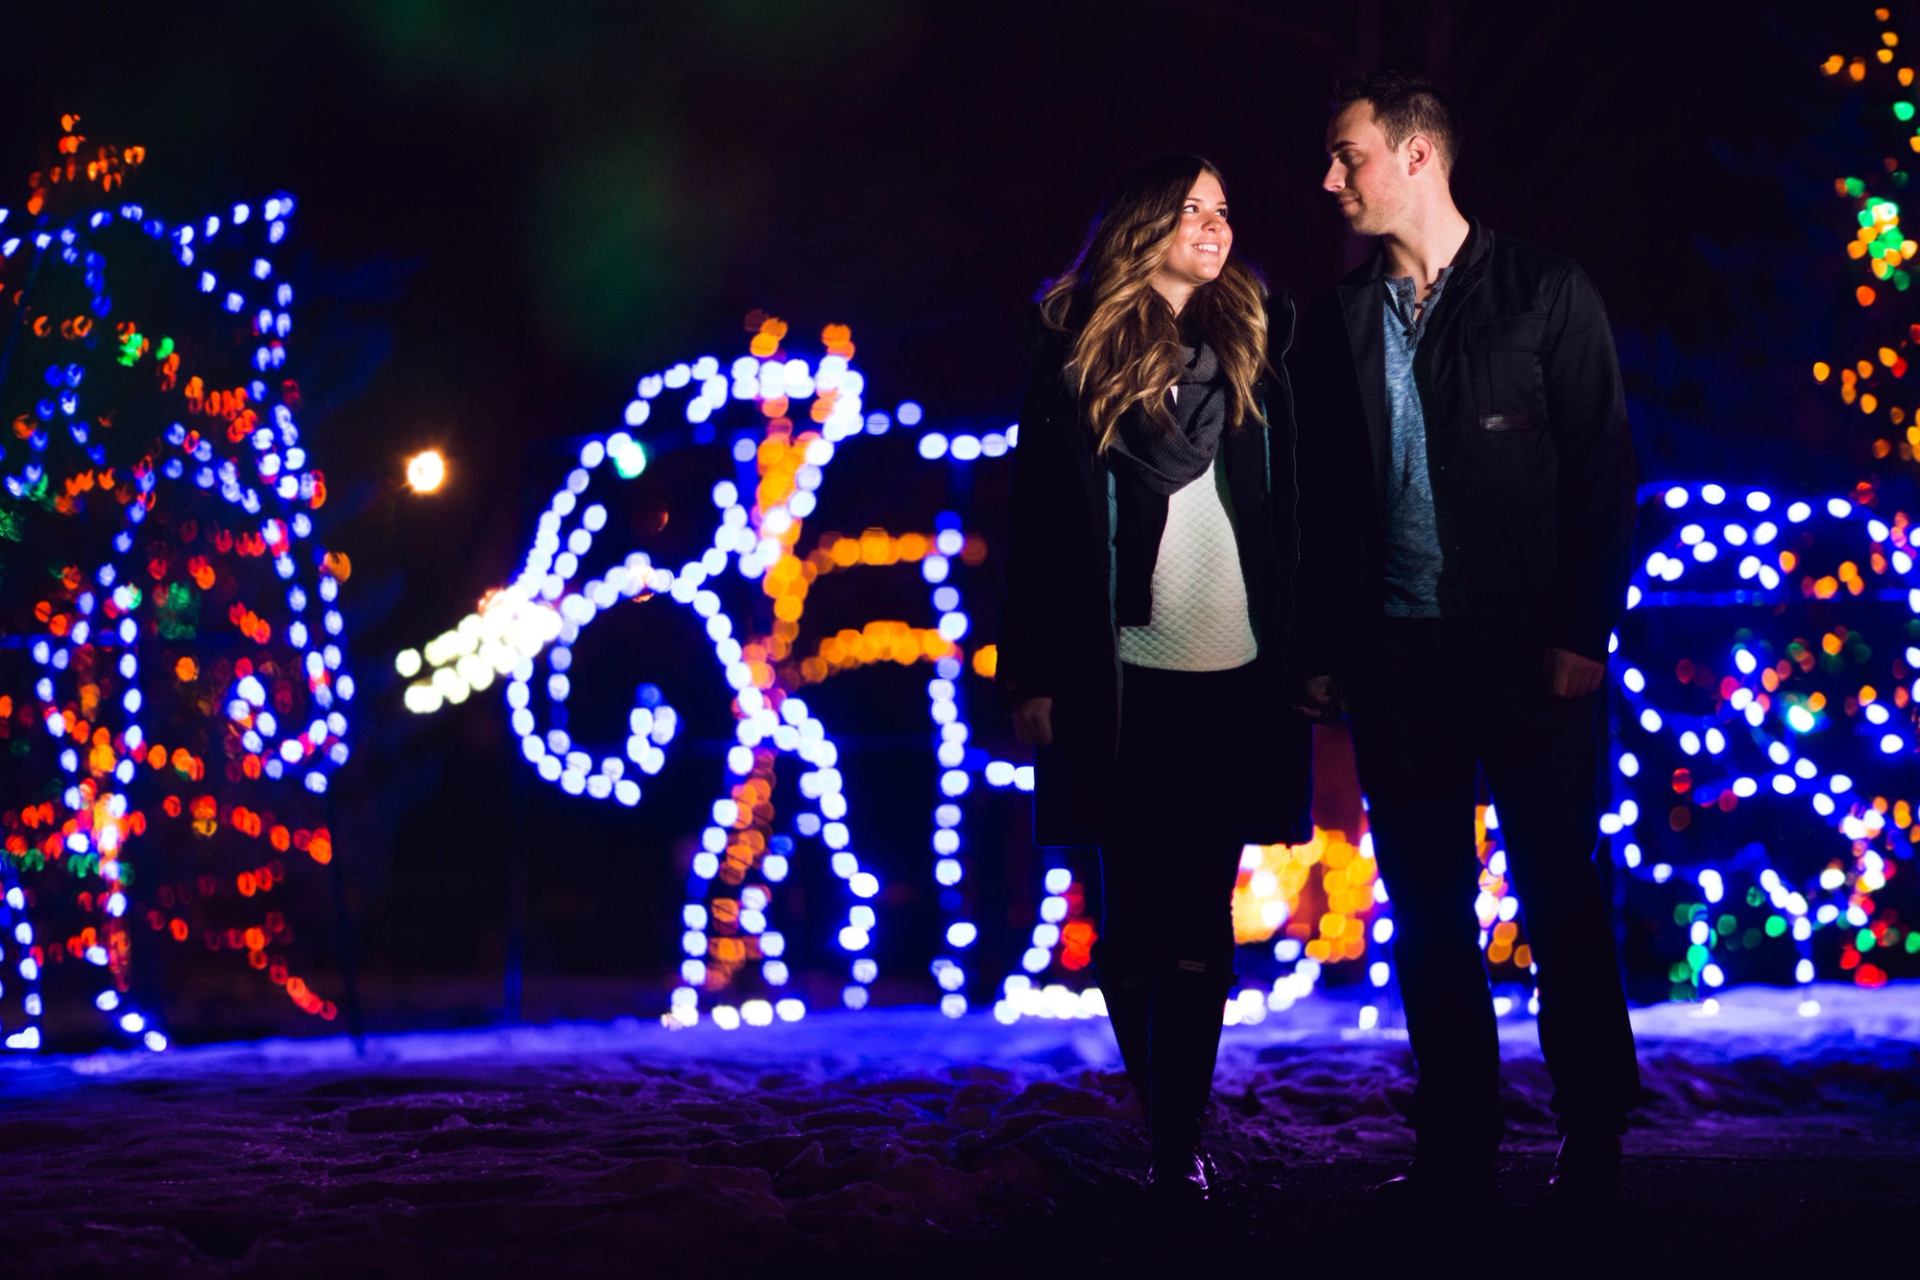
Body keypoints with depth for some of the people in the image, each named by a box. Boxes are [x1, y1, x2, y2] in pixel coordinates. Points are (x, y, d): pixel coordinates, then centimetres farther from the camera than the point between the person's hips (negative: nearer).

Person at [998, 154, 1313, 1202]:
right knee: (1134, 920, 2)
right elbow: (1039, 524, 1)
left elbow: (1286, 517, 11)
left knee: (1200, 924, 1)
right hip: (1121, 682, -2)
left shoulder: (1249, 354, 11)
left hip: (1235, 681, 2)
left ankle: (1179, 1140, 5)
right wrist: (1034, 675, -5)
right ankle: (1168, 1132, 11)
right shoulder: (1078, 362, 3)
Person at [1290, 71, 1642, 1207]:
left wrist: (1583, 633, -10)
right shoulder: (1337, 323, 11)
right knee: (1428, 914, 6)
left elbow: (1604, 468, -4)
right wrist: (1320, 652, 8)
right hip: (1395, 659, 4)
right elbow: (1321, 502, 13)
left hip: (1526, 655, -4)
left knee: (1562, 902, 0)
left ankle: (1593, 1142, 9)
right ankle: (1457, 1145, 13)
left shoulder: (1544, 293, -1)